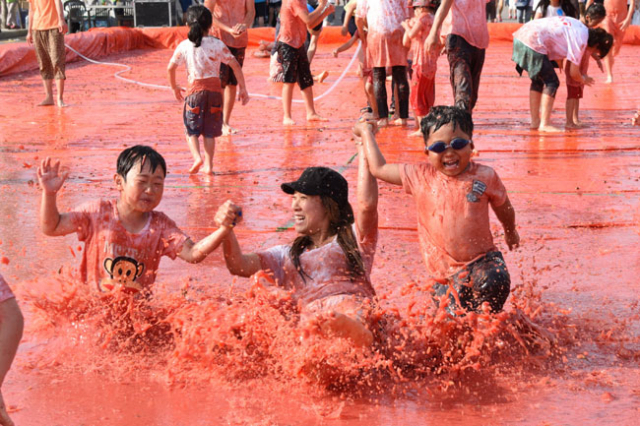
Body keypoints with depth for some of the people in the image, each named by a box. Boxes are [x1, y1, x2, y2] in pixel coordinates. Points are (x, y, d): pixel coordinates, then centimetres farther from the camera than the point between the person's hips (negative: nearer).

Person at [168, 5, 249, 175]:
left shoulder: (184, 46, -2)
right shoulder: (217, 45, -1)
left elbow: (170, 68, -2)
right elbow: (235, 66, -3)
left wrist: (174, 87, 15)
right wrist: (243, 89, 4)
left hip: (195, 89, -1)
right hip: (215, 88, 1)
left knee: (191, 129, 12)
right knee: (210, 131, 11)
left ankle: (197, 157, -10)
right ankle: (208, 164, 8)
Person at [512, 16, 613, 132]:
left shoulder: (582, 27, 16)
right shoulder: (580, 40, -9)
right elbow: (574, 73, -6)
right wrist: (583, 80, 15)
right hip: (533, 43, -10)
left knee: (538, 81, 19)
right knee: (552, 83, -2)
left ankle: (535, 122, 21)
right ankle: (544, 124, -5)